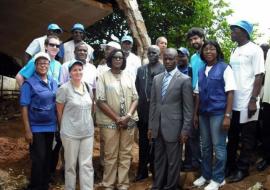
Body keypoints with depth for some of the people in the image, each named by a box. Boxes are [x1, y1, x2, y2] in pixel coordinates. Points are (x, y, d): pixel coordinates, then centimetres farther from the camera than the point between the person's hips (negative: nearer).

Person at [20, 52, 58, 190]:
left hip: (50, 127, 5)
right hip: (36, 128, -5)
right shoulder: (29, 83, -9)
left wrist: (59, 124, 8)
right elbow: (24, 107, -12)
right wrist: (27, 130, -16)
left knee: (48, 158, 14)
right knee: (38, 159, 1)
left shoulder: (54, 83, 6)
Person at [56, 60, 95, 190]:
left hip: (88, 131, 4)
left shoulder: (87, 87, 5)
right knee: (70, 164, 9)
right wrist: (64, 128, 5)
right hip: (70, 133, -4)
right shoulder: (64, 88, -10)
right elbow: (59, 111, -3)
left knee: (87, 164, 6)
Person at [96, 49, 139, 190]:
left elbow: (135, 99, 7)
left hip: (128, 122, 3)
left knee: (125, 154, 7)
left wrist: (128, 116, -9)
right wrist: (116, 118, -12)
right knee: (110, 155, 3)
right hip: (110, 122, -3)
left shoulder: (128, 77, 10)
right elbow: (100, 101, -7)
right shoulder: (103, 77, -1)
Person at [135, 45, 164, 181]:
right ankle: (142, 170, 21)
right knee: (143, 142, 11)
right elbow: (137, 88, 12)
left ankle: (156, 170, 22)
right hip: (143, 111, 4)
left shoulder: (164, 70, -6)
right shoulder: (141, 69, 10)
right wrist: (142, 101, 4)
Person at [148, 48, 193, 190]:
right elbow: (153, 104, 12)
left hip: (173, 127, -5)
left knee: (173, 161, 7)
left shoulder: (184, 80, -6)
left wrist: (185, 130, -10)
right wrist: (150, 126, 9)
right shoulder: (156, 79, 11)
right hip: (157, 127, 5)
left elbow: (188, 108, -7)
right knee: (159, 160, 15)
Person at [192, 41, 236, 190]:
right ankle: (206, 175, 27)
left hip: (218, 113, -5)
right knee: (206, 146, 14)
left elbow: (230, 93, -9)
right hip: (204, 113, 6)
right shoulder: (201, 71, 11)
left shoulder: (224, 68, -5)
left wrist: (227, 115, -15)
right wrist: (196, 114, 11)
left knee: (218, 147, 1)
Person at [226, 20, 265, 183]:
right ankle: (230, 165, 27)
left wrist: (253, 100, -17)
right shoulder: (234, 52, 13)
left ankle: (242, 169, 16)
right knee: (232, 136, 14)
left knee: (247, 138, 5)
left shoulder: (255, 50, -7)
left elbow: (259, 76, -11)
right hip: (233, 103, 7)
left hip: (247, 103, -7)